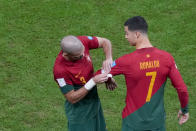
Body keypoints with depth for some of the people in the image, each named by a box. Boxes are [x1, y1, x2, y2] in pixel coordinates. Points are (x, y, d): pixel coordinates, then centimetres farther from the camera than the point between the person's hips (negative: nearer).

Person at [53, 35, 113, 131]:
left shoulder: (82, 42, -22)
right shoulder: (60, 70, -35)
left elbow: (105, 42, -5)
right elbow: (72, 99, -25)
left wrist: (109, 59, -24)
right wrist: (93, 82, -33)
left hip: (94, 101, 6)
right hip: (78, 110, -6)